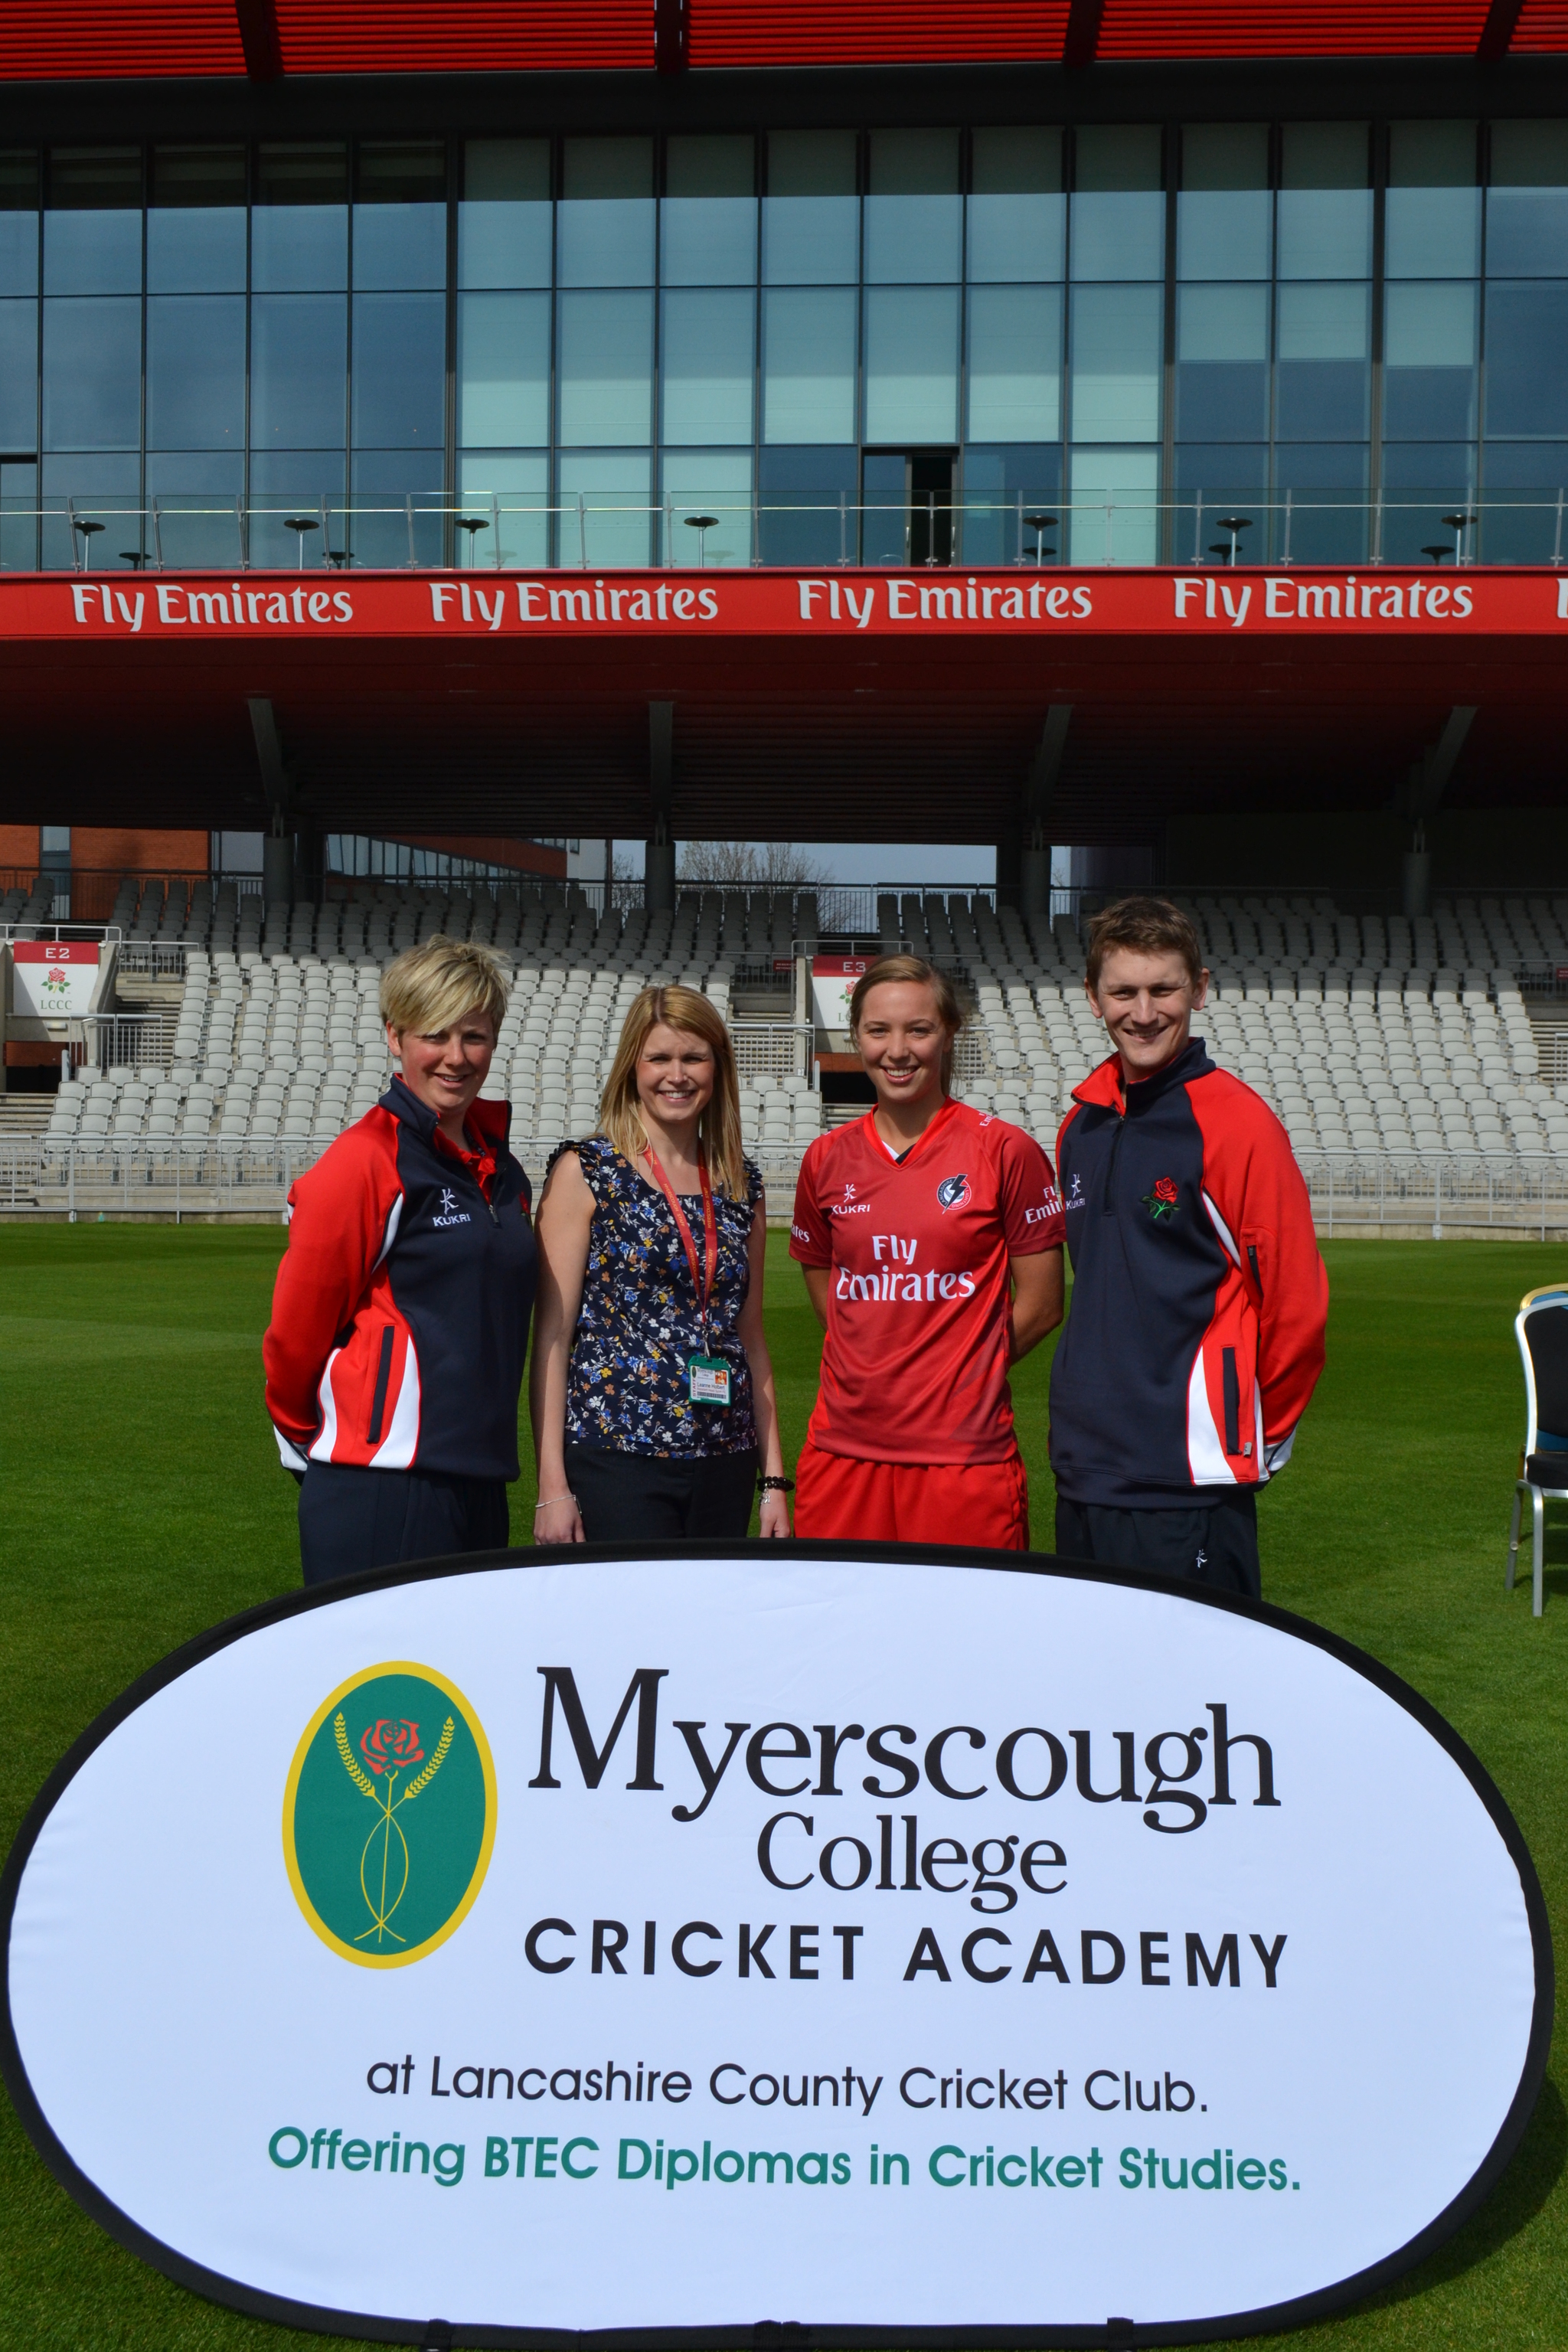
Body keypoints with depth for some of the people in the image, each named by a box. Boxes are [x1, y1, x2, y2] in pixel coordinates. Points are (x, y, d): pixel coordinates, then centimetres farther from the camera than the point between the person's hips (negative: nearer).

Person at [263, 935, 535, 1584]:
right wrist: (307, 1442, 8)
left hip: (478, 1484, 7)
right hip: (380, 1499, -7)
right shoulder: (365, 1161, -12)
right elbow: (296, 1330, -6)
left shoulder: (494, 1160, 11)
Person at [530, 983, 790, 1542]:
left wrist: (774, 1478, 12)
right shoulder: (585, 1172, -2)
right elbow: (553, 1332, -5)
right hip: (615, 1459, -4)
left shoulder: (742, 1186, 10)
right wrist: (552, 1485, -10)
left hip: (725, 1466, 4)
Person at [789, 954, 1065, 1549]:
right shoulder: (827, 1159, 8)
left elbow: (1040, 1304, 1)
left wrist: (959, 1374, 3)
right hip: (843, 1450, 3)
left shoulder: (1006, 1152, -3)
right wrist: (872, 1371, 10)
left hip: (964, 1454, -3)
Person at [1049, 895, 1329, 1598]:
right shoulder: (1081, 1124, 9)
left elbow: (1297, 1302, -9)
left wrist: (1261, 1431, 1)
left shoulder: (1237, 1123, -11)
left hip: (1187, 1483, -7)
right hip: (1083, 1468, 7)